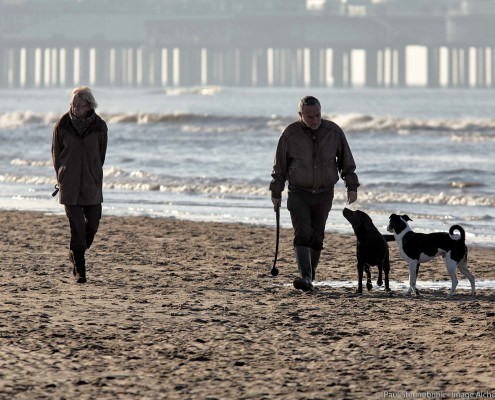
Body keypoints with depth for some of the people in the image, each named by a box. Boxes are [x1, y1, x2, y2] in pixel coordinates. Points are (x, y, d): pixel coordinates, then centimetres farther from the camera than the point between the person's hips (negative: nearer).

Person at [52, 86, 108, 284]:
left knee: (93, 223, 3)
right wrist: (62, 177, 10)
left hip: (92, 184, 2)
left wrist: (94, 176, 12)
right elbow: (56, 154, 7)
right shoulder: (62, 125, -5)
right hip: (69, 184, -2)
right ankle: (79, 270, -1)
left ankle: (75, 255, 31)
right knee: (77, 226, -6)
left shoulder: (99, 126, -3)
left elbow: (101, 155, 9)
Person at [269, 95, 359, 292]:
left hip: (324, 194, 2)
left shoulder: (334, 132, -4)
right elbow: (279, 166, 2)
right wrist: (276, 193, 4)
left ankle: (311, 274, 20)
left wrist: (352, 187, 3)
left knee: (316, 238, 6)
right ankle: (305, 278, -27)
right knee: (302, 235, -16)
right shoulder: (290, 134, -8)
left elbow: (346, 161, 6)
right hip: (299, 193, -2)